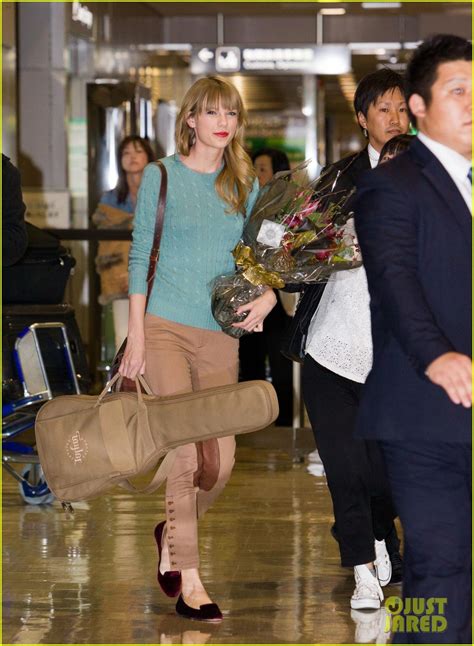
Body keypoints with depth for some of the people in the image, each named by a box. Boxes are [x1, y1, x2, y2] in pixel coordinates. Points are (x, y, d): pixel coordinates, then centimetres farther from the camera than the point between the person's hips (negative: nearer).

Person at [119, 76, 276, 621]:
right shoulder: (160, 176, 1)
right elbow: (140, 256, 0)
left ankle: (172, 534, 32)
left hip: (221, 333, 4)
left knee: (221, 461, 2)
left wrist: (268, 295, -10)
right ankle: (189, 585, -5)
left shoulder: (245, 184, 10)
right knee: (185, 453, -13)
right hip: (165, 326, -4)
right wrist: (136, 336, -6)